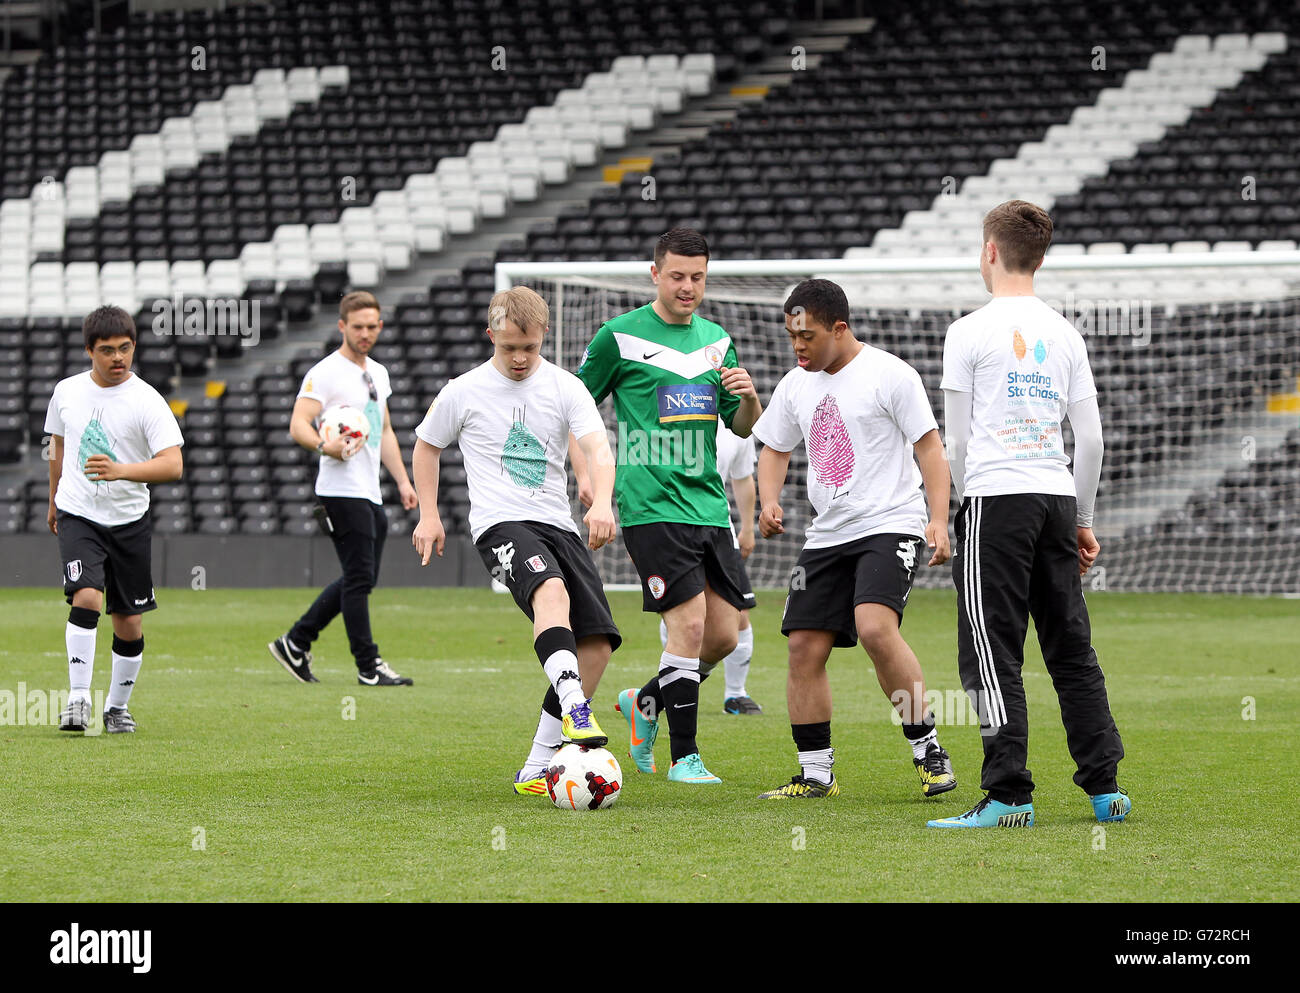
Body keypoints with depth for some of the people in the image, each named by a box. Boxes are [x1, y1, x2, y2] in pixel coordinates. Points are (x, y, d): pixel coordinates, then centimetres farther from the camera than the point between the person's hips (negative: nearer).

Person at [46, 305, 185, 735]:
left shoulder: (147, 402, -10)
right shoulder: (67, 392, 1)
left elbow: (173, 465, -20)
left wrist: (119, 470, -35)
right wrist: (54, 501, 28)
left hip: (129, 521, 0)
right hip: (78, 517, 0)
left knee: (129, 623, 5)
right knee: (86, 597, -22)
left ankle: (118, 706, 22)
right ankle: (78, 699, -20)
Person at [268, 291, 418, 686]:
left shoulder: (378, 372, 18)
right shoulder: (325, 372, -8)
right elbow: (298, 424, -16)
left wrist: (402, 481, 19)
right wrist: (325, 446, -35)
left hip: (370, 493, 9)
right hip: (341, 489, -9)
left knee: (360, 579, 11)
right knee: (360, 578, -8)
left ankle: (295, 643, 19)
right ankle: (369, 667, -4)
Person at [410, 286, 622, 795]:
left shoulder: (566, 388, 6)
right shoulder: (464, 392, 4)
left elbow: (598, 448, -8)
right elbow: (426, 446, 20)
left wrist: (601, 501, -27)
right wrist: (428, 516, 12)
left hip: (559, 524, 4)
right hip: (500, 524, -4)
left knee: (598, 644, -6)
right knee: (552, 589, -36)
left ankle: (538, 768, 3)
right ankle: (576, 713, -53)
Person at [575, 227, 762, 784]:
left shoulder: (716, 339, 14)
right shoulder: (620, 336, -3)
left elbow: (743, 428, 18)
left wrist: (748, 396, -3)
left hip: (708, 505, 6)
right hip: (652, 506, -6)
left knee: (724, 634, 4)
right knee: (690, 624, -14)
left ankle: (646, 703, 28)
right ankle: (683, 755, -4)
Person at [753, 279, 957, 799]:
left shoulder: (889, 374, -8)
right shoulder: (796, 385, 11)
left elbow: (929, 446, -7)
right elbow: (774, 449, 23)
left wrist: (938, 522, -16)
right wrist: (769, 503, 3)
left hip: (890, 524, -7)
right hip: (826, 535, 7)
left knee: (875, 628, -26)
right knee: (804, 645, -1)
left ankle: (928, 749, -14)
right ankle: (815, 773, 9)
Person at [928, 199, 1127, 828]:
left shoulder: (969, 332, -3)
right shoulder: (1065, 334, 11)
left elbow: (958, 439, 0)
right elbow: (1090, 439, 10)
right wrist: (1083, 521, 19)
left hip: (995, 497, -5)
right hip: (1057, 494, 5)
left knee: (994, 656, -4)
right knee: (1072, 651, 12)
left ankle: (1009, 795, -10)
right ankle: (1104, 788, 12)